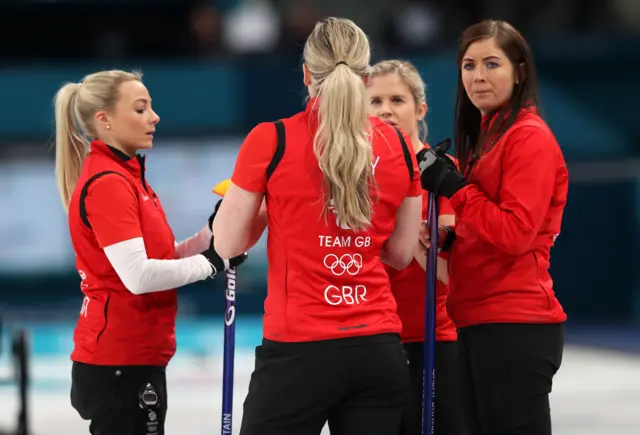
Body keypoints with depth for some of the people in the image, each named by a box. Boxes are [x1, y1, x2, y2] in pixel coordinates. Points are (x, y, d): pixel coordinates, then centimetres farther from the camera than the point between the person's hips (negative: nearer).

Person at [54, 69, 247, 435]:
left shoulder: (127, 176, 14)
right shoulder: (106, 183, -16)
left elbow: (158, 258, 13)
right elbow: (138, 275, -23)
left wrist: (213, 233, 0)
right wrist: (212, 262, -13)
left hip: (137, 357, 10)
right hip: (119, 363, -10)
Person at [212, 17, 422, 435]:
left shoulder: (271, 140, -7)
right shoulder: (399, 146, 4)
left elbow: (227, 245, 1)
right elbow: (401, 254, 13)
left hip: (300, 349, -3)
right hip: (380, 350, 3)